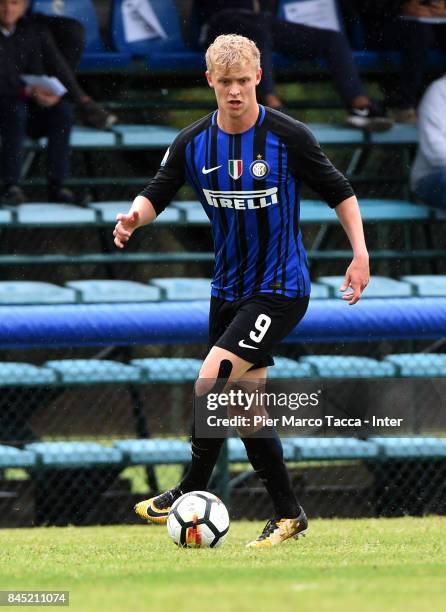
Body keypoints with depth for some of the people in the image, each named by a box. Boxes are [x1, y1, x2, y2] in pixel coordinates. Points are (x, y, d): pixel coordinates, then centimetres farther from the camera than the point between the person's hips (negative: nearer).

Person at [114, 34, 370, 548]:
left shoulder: (288, 137, -12)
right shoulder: (193, 143, -2)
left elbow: (339, 192, -2)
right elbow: (157, 194, 2)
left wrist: (360, 253, -10)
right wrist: (134, 216, -20)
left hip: (281, 289, -6)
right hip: (228, 290, 6)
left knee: (212, 381, -20)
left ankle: (192, 491, -7)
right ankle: (287, 514, 19)